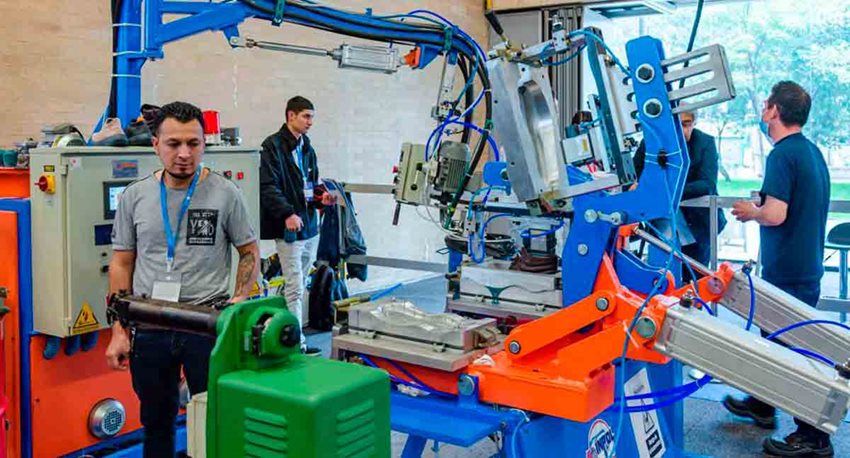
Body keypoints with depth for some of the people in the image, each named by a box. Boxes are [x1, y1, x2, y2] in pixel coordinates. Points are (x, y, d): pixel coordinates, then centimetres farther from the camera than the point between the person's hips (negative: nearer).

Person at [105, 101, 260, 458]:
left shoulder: (225, 194, -4)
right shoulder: (134, 197, 2)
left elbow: (250, 252, 4)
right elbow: (122, 264, 6)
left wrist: (240, 298, -10)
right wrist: (119, 331, 2)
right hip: (149, 329, 3)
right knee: (156, 422, 17)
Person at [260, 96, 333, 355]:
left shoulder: (307, 148, 18)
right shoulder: (273, 146, -8)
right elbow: (268, 186, -17)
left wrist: (321, 197, 5)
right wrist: (287, 213, -28)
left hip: (309, 225, 8)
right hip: (288, 227, -8)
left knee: (299, 285, 14)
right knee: (295, 288, -7)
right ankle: (297, 344, -2)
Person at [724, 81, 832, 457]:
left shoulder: (783, 154, -20)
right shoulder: (812, 151, 11)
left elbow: (775, 214, -27)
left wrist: (750, 211, -8)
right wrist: (760, 208, 15)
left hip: (788, 270, -10)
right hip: (807, 265, 10)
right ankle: (762, 404, 38)